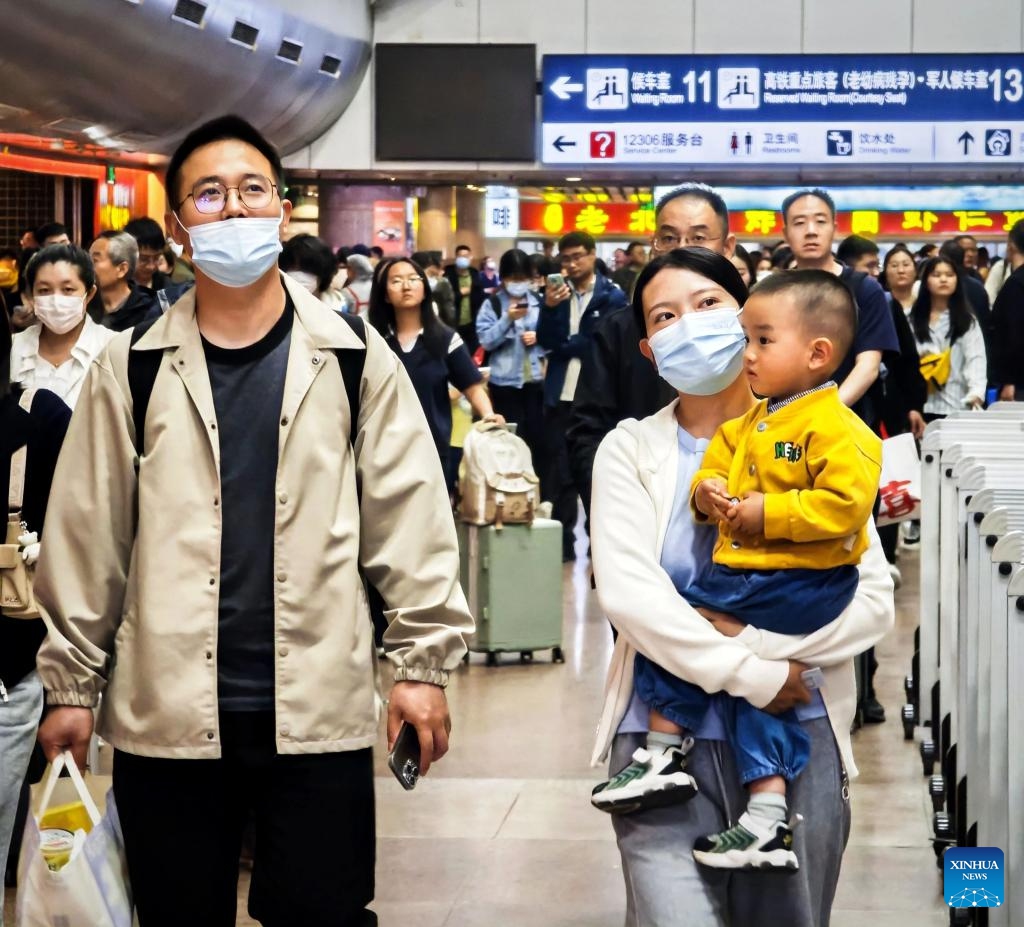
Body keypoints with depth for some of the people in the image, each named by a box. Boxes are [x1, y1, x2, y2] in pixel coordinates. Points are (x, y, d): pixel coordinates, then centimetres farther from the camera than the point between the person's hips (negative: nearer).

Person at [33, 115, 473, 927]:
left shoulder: (353, 358, 3)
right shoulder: (135, 368, 3)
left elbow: (409, 518, 2)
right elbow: (88, 535, 5)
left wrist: (423, 661, -2)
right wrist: (71, 683, 5)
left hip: (319, 709, -1)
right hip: (165, 715, 1)